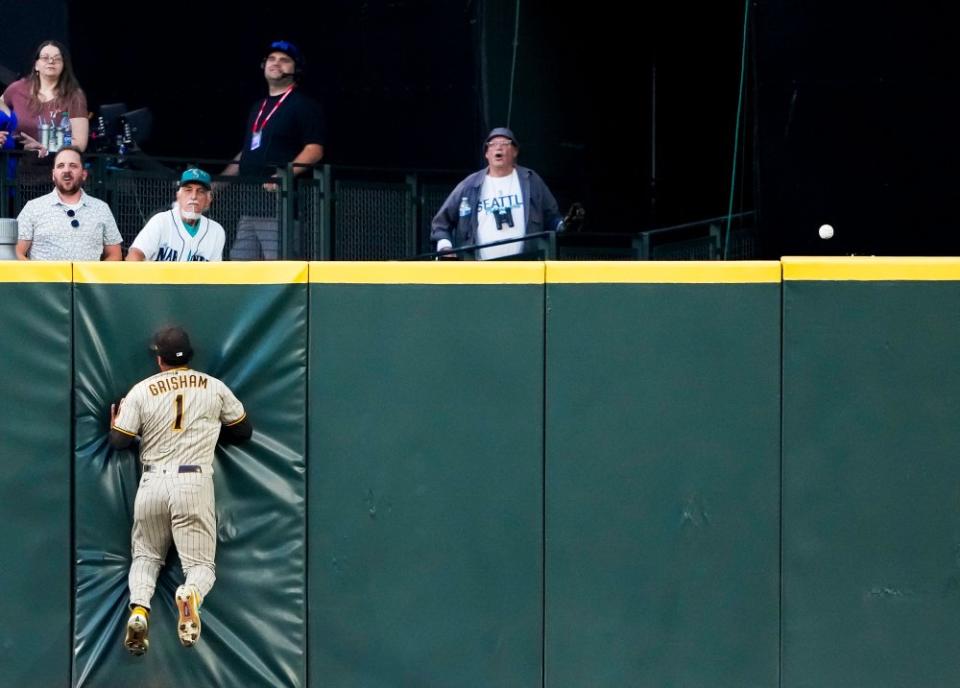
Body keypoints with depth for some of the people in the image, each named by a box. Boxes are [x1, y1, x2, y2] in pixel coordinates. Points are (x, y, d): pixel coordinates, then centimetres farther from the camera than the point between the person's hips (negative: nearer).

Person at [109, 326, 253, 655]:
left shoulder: (142, 390, 3)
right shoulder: (214, 387, 7)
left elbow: (119, 440, 4)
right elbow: (244, 431, 16)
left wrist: (114, 421, 25)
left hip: (152, 483, 1)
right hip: (194, 483, -1)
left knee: (145, 555, 20)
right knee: (201, 563, 4)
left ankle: (139, 608, -12)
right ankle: (191, 593, -35)